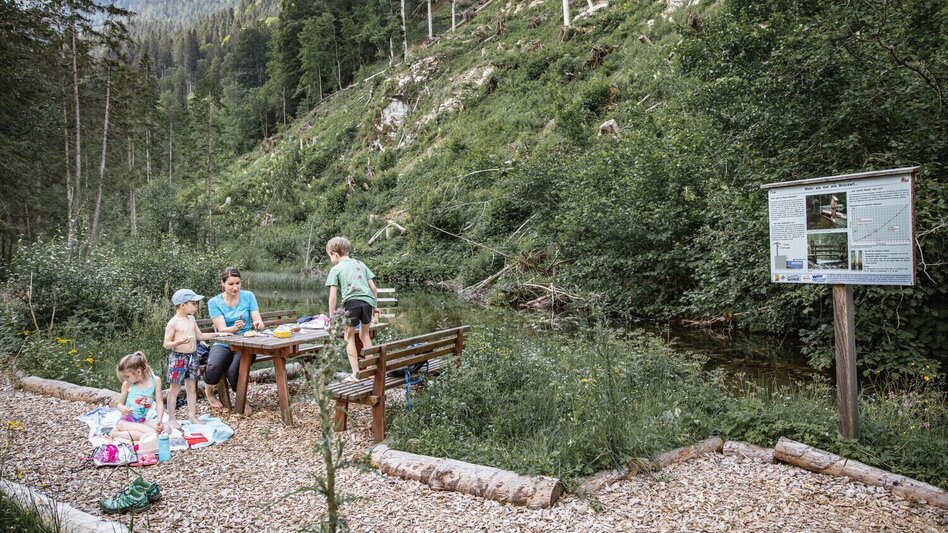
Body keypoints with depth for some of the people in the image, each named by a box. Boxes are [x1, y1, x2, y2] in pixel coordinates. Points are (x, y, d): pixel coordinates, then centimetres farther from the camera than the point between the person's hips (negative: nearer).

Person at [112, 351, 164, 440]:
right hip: (128, 420, -3)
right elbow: (120, 404, 9)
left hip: (145, 420, 3)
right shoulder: (127, 384, -2)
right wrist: (122, 408, -16)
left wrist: (159, 420, -19)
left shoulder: (155, 380, -3)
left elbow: (159, 404, -4)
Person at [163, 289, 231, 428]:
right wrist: (180, 342, -31)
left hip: (192, 357, 7)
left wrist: (218, 334, 16)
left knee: (192, 387, 12)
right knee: (175, 389, 3)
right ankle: (171, 419, 13)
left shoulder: (191, 319, 9)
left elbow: (200, 336, 19)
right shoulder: (173, 322, -13)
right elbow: (166, 344, -13)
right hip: (178, 358, -7)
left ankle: (192, 416, 20)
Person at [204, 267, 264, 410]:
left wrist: (258, 323, -27)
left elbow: (258, 321, -2)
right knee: (214, 367, -31)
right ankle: (209, 392, 7)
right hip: (223, 344, 0)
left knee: (234, 370, -30)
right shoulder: (214, 302, -2)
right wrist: (235, 328, -32)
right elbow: (222, 329, -11)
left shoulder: (248, 296, 2)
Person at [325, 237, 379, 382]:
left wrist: (331, 316, 6)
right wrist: (374, 305, 26)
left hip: (351, 302, -4)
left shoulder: (335, 269, 7)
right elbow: (373, 288, 15)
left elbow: (333, 296, 1)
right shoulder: (360, 264, 20)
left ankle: (355, 373, 8)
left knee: (350, 338, 11)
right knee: (365, 334, 22)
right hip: (368, 301, 4)